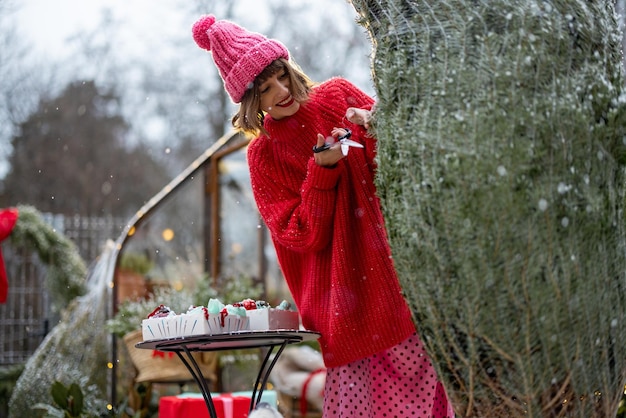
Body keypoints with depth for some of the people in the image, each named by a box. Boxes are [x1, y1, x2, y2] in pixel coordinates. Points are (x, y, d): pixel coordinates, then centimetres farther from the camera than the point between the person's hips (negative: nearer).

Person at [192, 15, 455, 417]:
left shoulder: (339, 95, 8)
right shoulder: (264, 155, 5)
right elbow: (305, 236, -2)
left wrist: (374, 130, -8)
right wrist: (321, 170, -14)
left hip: (395, 256, 1)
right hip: (344, 288, -1)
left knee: (421, 382, -5)